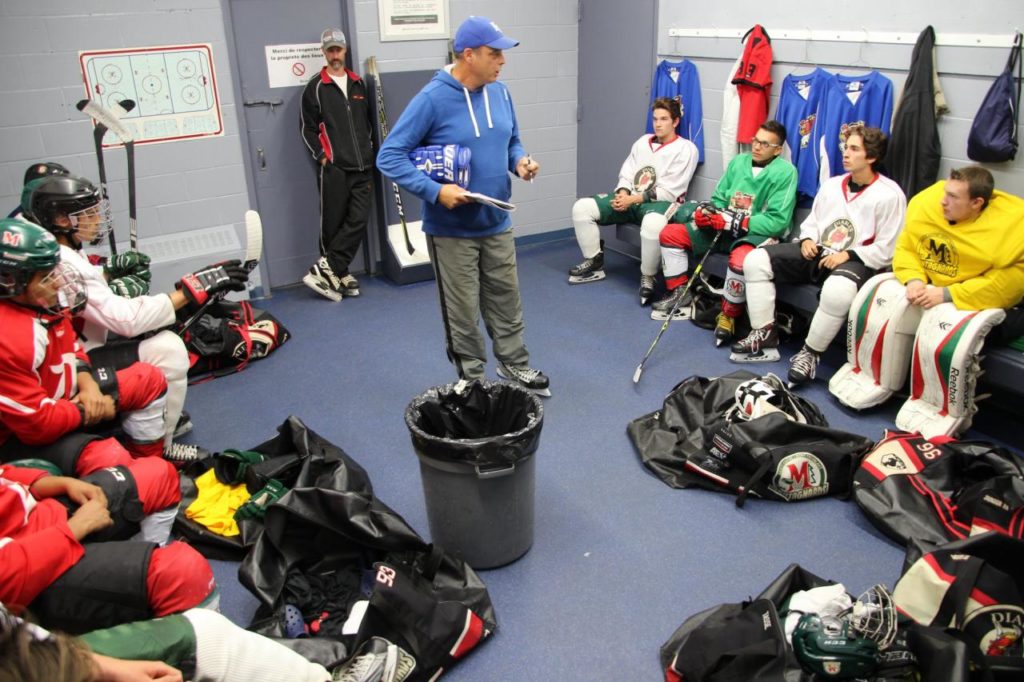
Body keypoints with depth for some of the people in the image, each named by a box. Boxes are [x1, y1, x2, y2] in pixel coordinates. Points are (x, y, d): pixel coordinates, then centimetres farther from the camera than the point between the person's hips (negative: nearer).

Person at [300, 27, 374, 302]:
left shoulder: (358, 84, 16)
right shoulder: (315, 87, 1)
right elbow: (308, 128, 0)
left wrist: (369, 149, 14)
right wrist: (322, 156, -9)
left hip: (362, 166, 5)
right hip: (333, 167, -4)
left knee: (358, 220, -5)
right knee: (334, 223, -2)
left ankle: (328, 271, -1)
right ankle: (338, 273, 8)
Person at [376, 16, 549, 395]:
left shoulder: (499, 92, 2)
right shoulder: (432, 99, -17)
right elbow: (389, 156, -17)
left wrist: (520, 161, -6)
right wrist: (435, 191, -28)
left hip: (496, 223, 6)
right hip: (451, 229, -5)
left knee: (506, 301, 17)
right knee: (463, 311, 7)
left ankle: (514, 365, 36)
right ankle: (472, 379, 25)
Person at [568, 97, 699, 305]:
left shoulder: (686, 149, -2)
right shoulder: (643, 141, 18)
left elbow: (669, 192, -10)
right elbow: (626, 174, 15)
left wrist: (633, 200, -15)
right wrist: (622, 194, -9)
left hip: (660, 202, -6)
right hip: (630, 200, 7)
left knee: (653, 223, -44)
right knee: (582, 208, -8)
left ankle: (648, 277, -22)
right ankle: (594, 262, 5)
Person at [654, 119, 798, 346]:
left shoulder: (785, 172, -11)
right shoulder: (738, 161, 8)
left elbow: (778, 221, -19)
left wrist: (733, 222, -24)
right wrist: (705, 211, -11)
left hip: (757, 232, -7)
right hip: (724, 229, 7)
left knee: (741, 258, -41)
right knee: (670, 233, -1)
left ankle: (728, 316, -16)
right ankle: (679, 294, 9)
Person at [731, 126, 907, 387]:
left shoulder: (889, 195, -7)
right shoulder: (831, 184, 13)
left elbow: (886, 249, -9)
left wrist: (849, 255, -18)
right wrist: (807, 239, 1)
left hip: (855, 261, -6)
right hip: (817, 252, 6)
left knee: (838, 290, -42)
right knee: (756, 260, -11)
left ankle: (810, 354, -20)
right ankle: (765, 338, -7)